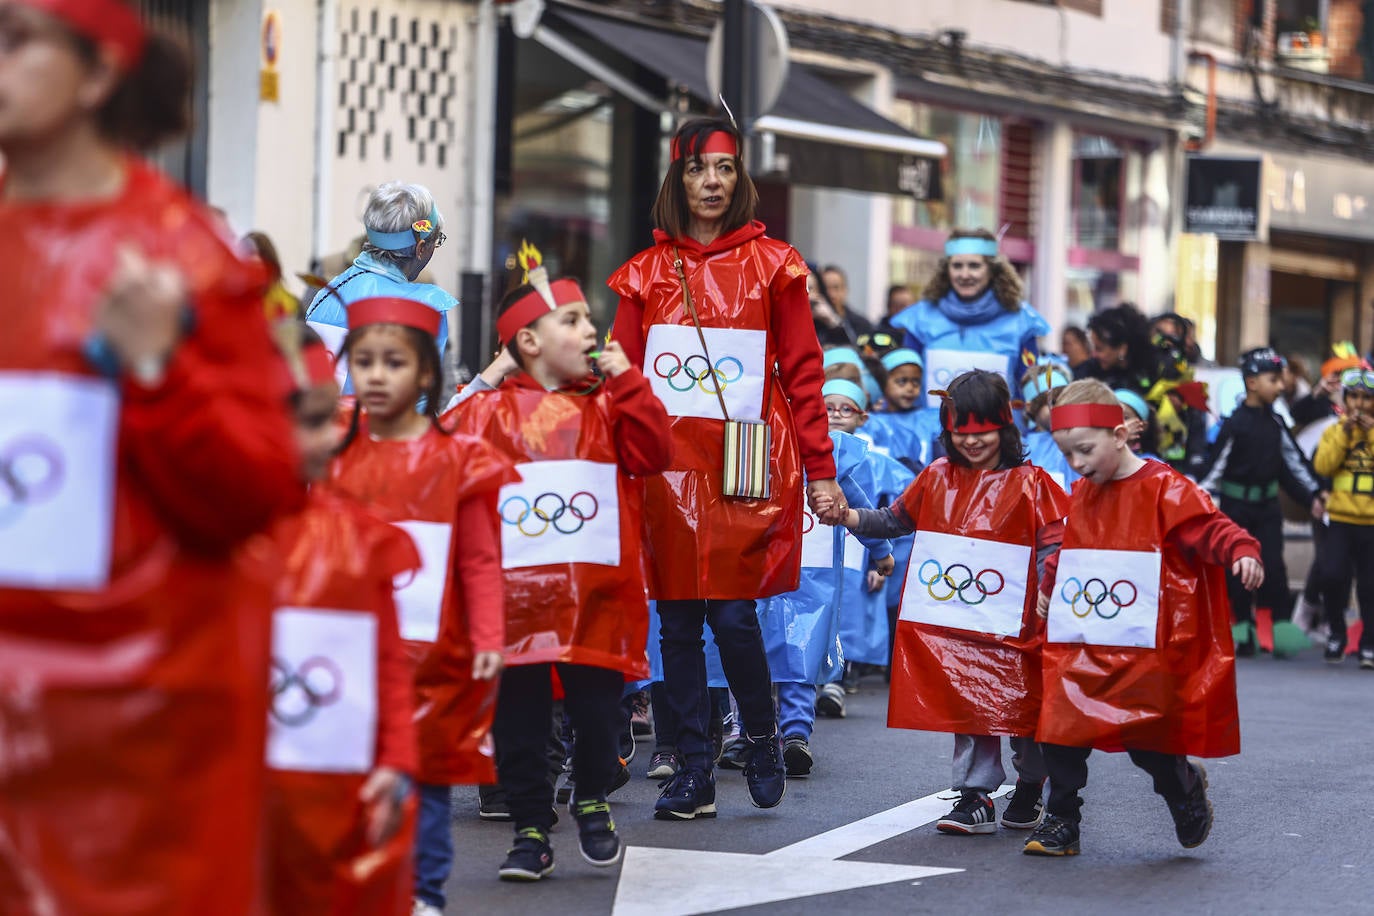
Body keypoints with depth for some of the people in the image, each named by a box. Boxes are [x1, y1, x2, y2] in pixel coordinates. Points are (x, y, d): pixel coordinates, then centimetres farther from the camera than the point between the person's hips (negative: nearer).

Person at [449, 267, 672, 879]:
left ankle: (591, 800, 29)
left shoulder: (606, 405, 9)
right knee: (518, 719, 3)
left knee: (596, 708, 3)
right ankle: (531, 830, 15)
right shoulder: (488, 411, 4)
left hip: (595, 593, 1)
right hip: (513, 593, -1)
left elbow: (653, 454, -5)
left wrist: (627, 381, -7)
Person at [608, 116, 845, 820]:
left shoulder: (770, 265, 5)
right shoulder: (647, 271, 10)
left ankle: (762, 739, 17)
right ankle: (694, 770, 12)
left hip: (745, 463, -2)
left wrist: (820, 469, -1)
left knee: (733, 613, -8)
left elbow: (801, 372, 3)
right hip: (667, 464, 3)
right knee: (678, 621, 4)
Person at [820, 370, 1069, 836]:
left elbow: (1052, 544, -6)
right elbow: (898, 519, 16)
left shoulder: (1028, 483, -4)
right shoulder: (938, 478, 8)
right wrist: (850, 517, 0)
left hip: (1011, 623, -3)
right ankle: (976, 797, 9)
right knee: (968, 708, 4)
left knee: (1021, 708, 7)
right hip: (951, 623, 3)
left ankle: (1030, 788, 29)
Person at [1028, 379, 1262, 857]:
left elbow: (1210, 528, -19)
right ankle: (1060, 821, 15)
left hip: (1147, 646, -6)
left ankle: (1184, 784, 32)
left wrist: (1242, 553, -35)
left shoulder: (1164, 489, -10)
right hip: (1082, 646, 6)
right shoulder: (1082, 495, 13)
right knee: (1060, 725, 1)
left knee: (1145, 738, 0)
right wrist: (1049, 587, 26)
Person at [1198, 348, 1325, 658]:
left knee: (1274, 565, -4)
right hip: (1236, 505, -4)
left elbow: (1292, 461, 13)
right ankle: (1243, 631, 12)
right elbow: (1216, 466, -11)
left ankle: (1283, 629, -2)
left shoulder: (1274, 423, 4)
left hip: (1267, 504, 4)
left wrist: (1312, 495, 11)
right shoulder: (1235, 425, -12)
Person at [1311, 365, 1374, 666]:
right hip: (1341, 520, 0)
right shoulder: (1334, 431, 9)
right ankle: (1336, 633, 6)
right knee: (1332, 574, -15)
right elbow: (1323, 466, -7)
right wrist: (1344, 432, -10)